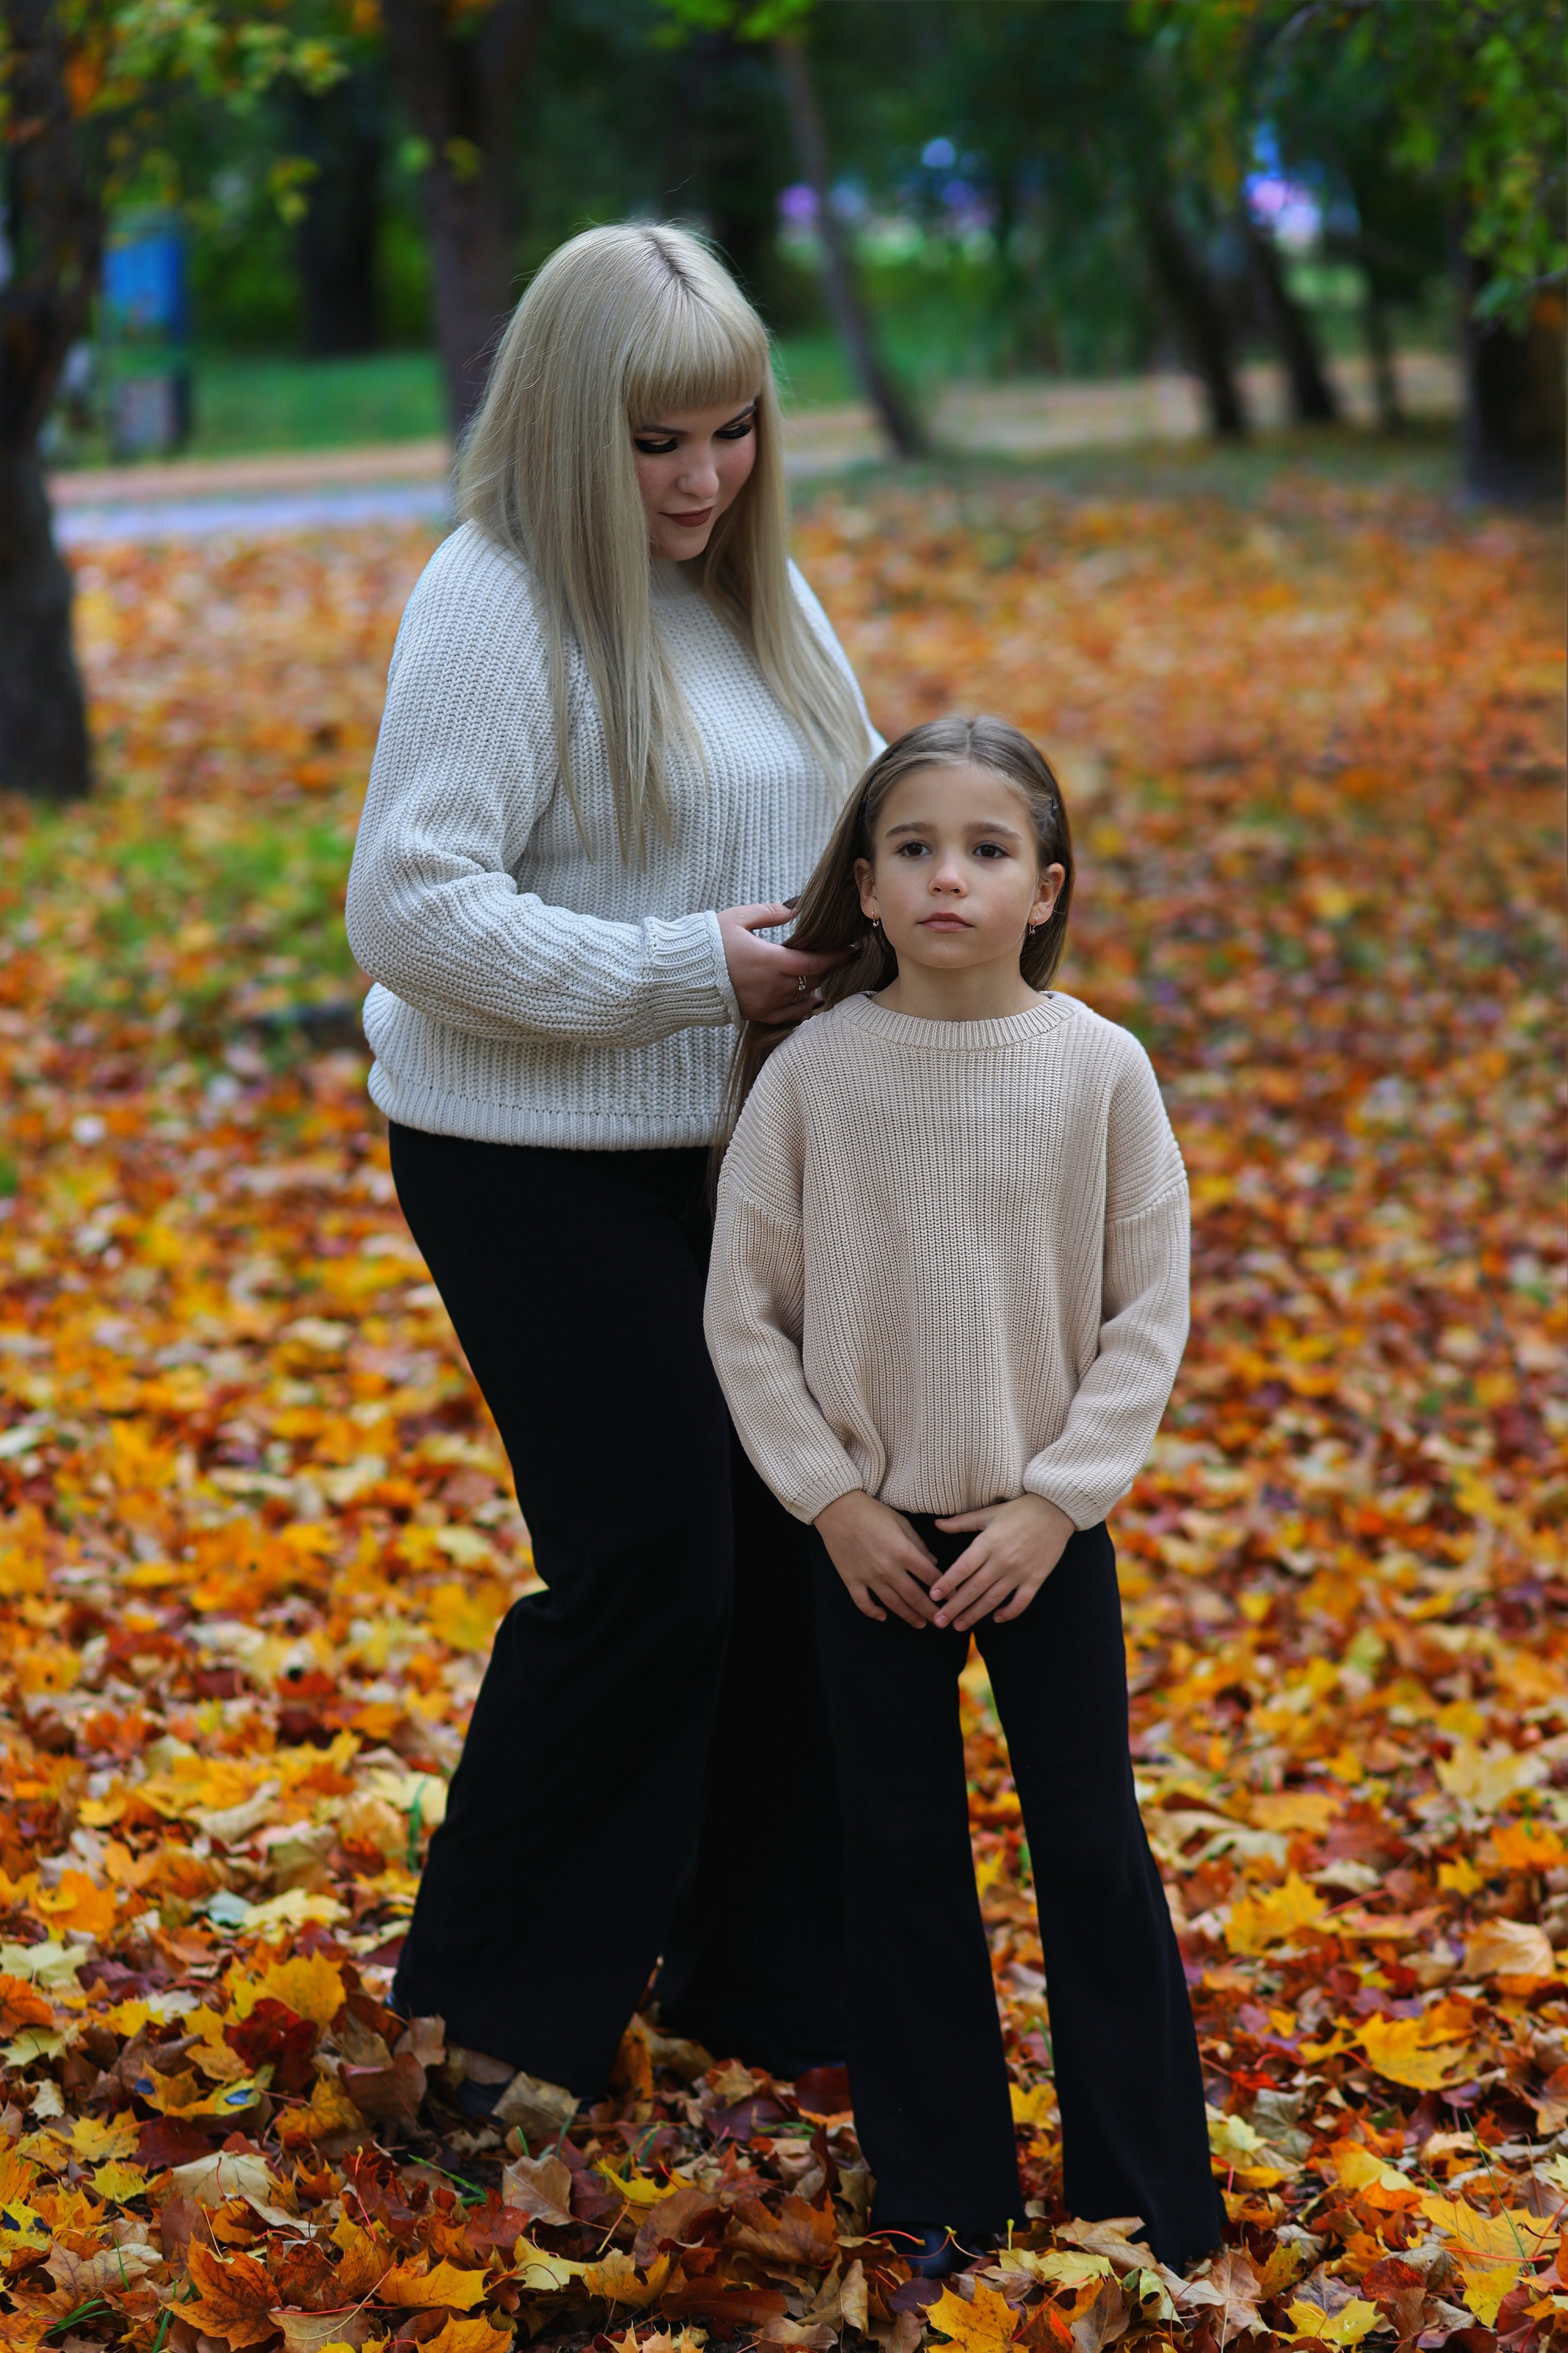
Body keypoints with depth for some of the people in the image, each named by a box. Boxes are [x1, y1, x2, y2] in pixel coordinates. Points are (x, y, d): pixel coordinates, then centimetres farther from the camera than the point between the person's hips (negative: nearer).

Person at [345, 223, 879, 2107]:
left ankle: (764, 1984, 26)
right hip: (541, 1163, -8)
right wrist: (685, 971, -22)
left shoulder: (757, 589, 9)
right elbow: (410, 909, -20)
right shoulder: (498, 604, -15)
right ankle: (499, 2008, 12)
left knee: (796, 1543, 10)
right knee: (644, 1566, -6)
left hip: (748, 1141, 8)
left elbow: (835, 821, 20)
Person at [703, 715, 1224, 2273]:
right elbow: (745, 1310, -1)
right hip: (873, 1528, 1)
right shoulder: (813, 1072, -7)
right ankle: (941, 2194, 21)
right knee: (902, 1858, 8)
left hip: (1048, 1528, 0)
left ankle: (1149, 2204, 17)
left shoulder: (1099, 1069, -8)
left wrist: (1054, 1503, -9)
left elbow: (1150, 1312, -3)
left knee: (1095, 1853, 4)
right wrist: (833, 1500, -6)